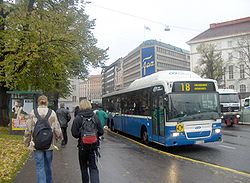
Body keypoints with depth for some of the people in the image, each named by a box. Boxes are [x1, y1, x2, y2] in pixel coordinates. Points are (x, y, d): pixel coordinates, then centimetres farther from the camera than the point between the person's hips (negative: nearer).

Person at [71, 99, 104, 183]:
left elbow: (74, 134, -14)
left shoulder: (78, 118, -12)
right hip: (94, 145, 2)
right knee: (93, 167, 8)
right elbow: (101, 132, -2)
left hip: (82, 145, -1)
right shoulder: (95, 117, -5)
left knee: (84, 167, 18)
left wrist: (80, 136, 7)